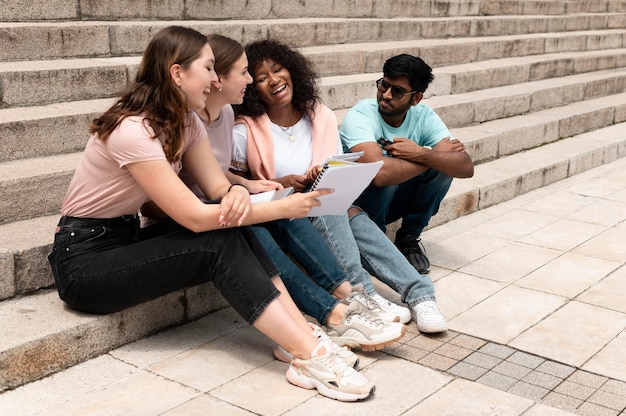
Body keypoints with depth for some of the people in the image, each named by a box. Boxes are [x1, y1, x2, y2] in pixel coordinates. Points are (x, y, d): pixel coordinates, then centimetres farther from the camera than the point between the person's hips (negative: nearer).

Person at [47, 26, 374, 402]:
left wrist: (238, 194, -27)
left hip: (127, 237, 8)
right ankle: (311, 357, -25)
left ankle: (308, 342, -21)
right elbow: (195, 217, -27)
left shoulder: (186, 121, 2)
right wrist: (282, 208, -23)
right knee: (221, 243, -23)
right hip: (85, 259, -8)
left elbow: (218, 187, -2)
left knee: (231, 226, -15)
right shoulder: (133, 130, -26)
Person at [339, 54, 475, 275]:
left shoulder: (424, 116, -12)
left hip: (394, 200, 5)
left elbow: (466, 167, -20)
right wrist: (434, 156, -29)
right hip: (356, 203, -4)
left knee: (445, 164, -19)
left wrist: (421, 154, -35)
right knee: (385, 177, -36)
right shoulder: (360, 116, -26)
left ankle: (409, 236, -2)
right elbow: (380, 173, -44)